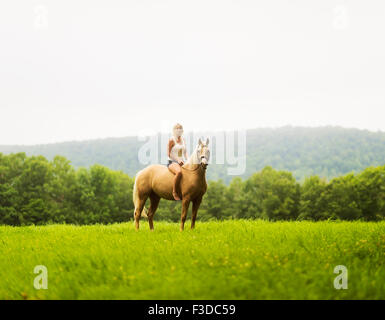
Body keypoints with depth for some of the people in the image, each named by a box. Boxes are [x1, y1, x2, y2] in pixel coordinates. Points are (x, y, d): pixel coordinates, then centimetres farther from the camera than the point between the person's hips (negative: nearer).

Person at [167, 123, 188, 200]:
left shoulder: (182, 139, 15)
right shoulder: (172, 140, -5)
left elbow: (185, 152, 19)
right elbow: (169, 154, -7)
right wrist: (178, 160, -16)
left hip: (181, 162, 7)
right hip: (172, 162, -7)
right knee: (179, 172, -40)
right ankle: (174, 192, -30)